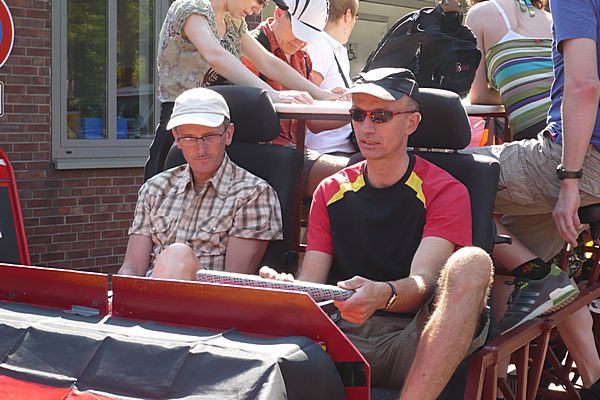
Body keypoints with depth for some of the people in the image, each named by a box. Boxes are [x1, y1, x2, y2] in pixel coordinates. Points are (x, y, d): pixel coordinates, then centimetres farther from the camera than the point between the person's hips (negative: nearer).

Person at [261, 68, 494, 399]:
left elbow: (423, 282, -11)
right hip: (342, 336, 2)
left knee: (472, 263, -32)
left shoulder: (445, 192, 5)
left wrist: (383, 294, -35)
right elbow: (310, 284, 8)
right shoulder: (330, 192, 17)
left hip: (412, 343, -2)